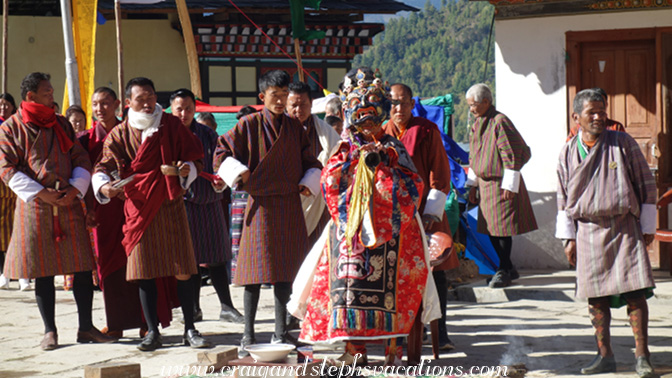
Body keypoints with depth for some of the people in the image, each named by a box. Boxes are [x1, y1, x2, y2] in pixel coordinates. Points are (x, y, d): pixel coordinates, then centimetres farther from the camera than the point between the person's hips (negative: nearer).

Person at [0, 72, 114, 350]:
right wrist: (42, 194, -14)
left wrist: (75, 189, -6)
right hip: (35, 207, -3)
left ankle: (86, 327, 8)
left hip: (69, 203, 3)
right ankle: (50, 331, 9)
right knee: (43, 271, 1)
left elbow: (81, 160, 12)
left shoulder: (62, 125, 14)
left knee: (83, 268, 0)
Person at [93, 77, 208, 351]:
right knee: (145, 272, 1)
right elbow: (104, 167, 2)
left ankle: (190, 329, 6)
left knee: (182, 270, -3)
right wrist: (103, 186, -20)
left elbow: (195, 159, 7)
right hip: (138, 208, 1)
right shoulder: (119, 135, 6)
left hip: (170, 205, -1)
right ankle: (152, 332, 9)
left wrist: (185, 170, -16)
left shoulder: (172, 126, 5)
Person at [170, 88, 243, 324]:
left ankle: (226, 307, 6)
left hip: (209, 201, 2)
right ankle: (194, 309, 13)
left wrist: (220, 182, -10)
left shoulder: (208, 134, 8)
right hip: (181, 202, -2)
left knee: (216, 258, 2)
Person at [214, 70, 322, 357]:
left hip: (289, 206, 4)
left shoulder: (294, 129, 10)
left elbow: (311, 162, 17)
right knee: (256, 270, -5)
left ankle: (280, 334, 11)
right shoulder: (249, 125, -1)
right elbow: (222, 153, -1)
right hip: (260, 204, -4)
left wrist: (308, 183, -1)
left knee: (285, 270, 4)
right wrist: (239, 173, -17)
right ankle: (248, 336, 1)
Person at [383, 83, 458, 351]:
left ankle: (440, 333, -1)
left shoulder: (427, 131, -1)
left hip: (426, 211, -2)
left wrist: (433, 211, -12)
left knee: (435, 271, -4)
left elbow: (440, 172, -3)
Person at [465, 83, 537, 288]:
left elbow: (512, 155, -17)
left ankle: (504, 270, 2)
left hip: (501, 183, -9)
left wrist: (509, 186, -18)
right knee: (491, 229, 9)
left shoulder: (500, 122, -15)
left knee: (502, 226, -5)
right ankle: (508, 269, 18)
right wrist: (472, 184, 18)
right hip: (485, 184, 9)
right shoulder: (478, 125, 12)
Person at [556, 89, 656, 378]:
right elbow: (564, 199, 14)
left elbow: (646, 185, 5)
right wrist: (568, 238, 10)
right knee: (596, 298, 3)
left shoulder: (623, 143, 0)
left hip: (625, 228, -2)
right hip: (589, 232, 2)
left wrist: (647, 228, 3)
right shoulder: (567, 153, 7)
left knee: (635, 292, -9)